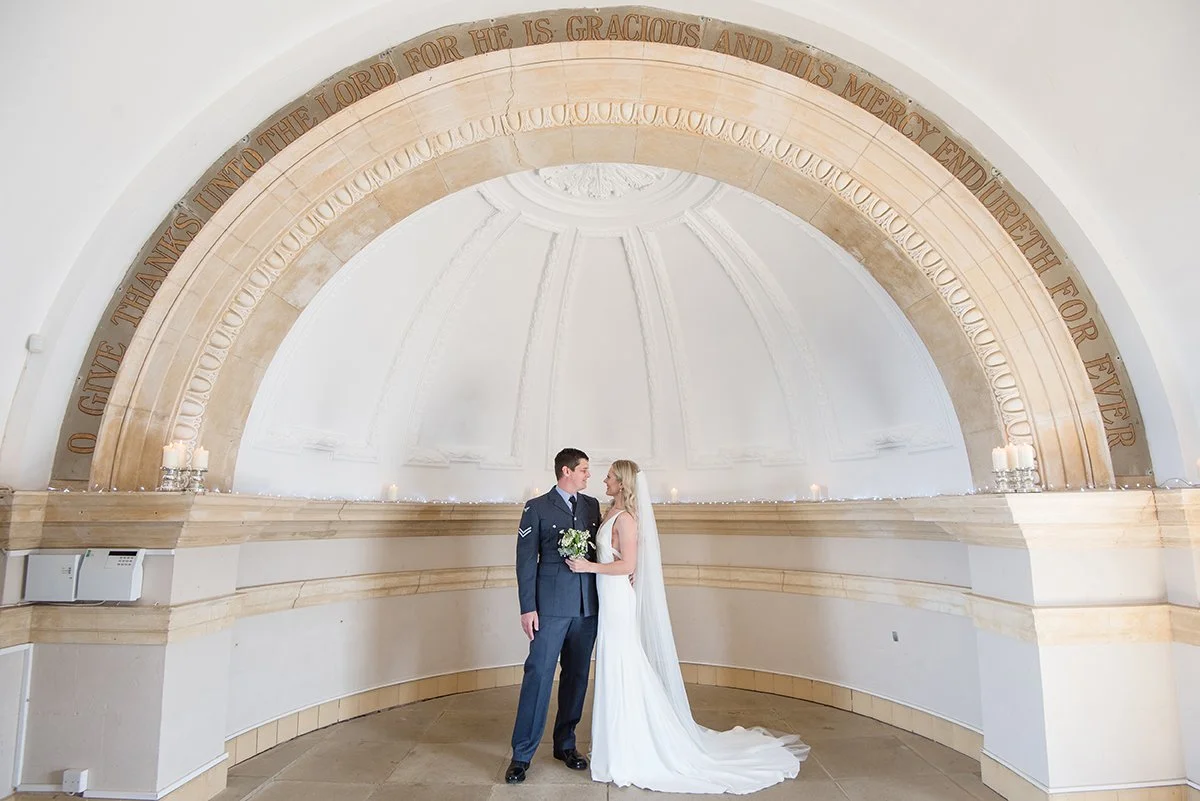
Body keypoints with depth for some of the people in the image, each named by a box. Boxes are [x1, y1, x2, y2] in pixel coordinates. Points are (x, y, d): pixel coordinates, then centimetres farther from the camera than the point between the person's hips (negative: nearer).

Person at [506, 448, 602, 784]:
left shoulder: (592, 505, 10)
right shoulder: (537, 507, -4)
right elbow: (526, 560, -6)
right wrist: (528, 608, -10)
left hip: (587, 606, 5)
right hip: (552, 606, -4)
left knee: (576, 677, 13)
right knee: (538, 675, -2)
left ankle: (565, 744, 29)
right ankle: (522, 754, 13)